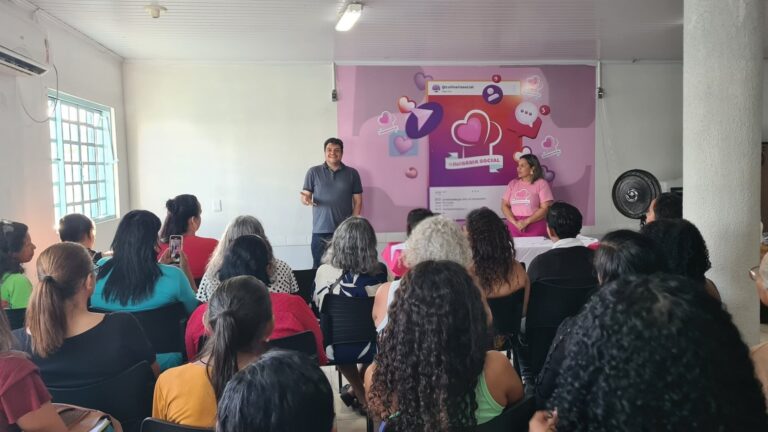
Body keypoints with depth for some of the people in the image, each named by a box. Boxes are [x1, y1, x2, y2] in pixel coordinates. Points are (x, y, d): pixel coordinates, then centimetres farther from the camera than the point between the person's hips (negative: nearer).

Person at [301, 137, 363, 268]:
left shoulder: (352, 173, 7)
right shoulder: (314, 172, 6)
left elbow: (358, 201, 8)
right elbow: (305, 195, 5)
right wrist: (305, 199, -20)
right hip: (320, 232, 0)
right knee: (319, 267, 1)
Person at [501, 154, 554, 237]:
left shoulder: (541, 183, 0)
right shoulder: (512, 183, 10)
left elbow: (545, 208, -7)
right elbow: (504, 206, 5)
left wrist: (526, 222, -15)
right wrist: (515, 222, -10)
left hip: (535, 229, -3)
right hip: (514, 228, 3)